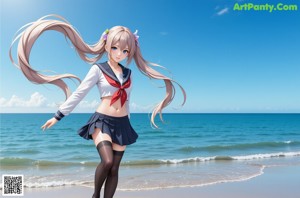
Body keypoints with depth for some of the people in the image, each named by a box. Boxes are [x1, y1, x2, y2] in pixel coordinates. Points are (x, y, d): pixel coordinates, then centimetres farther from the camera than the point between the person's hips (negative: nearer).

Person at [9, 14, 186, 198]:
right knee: (107, 161, -21)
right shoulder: (98, 69, -4)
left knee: (114, 168, 7)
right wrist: (58, 116, -6)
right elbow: (78, 93, -5)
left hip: (122, 124, 5)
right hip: (102, 120, -4)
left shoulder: (128, 73, 8)